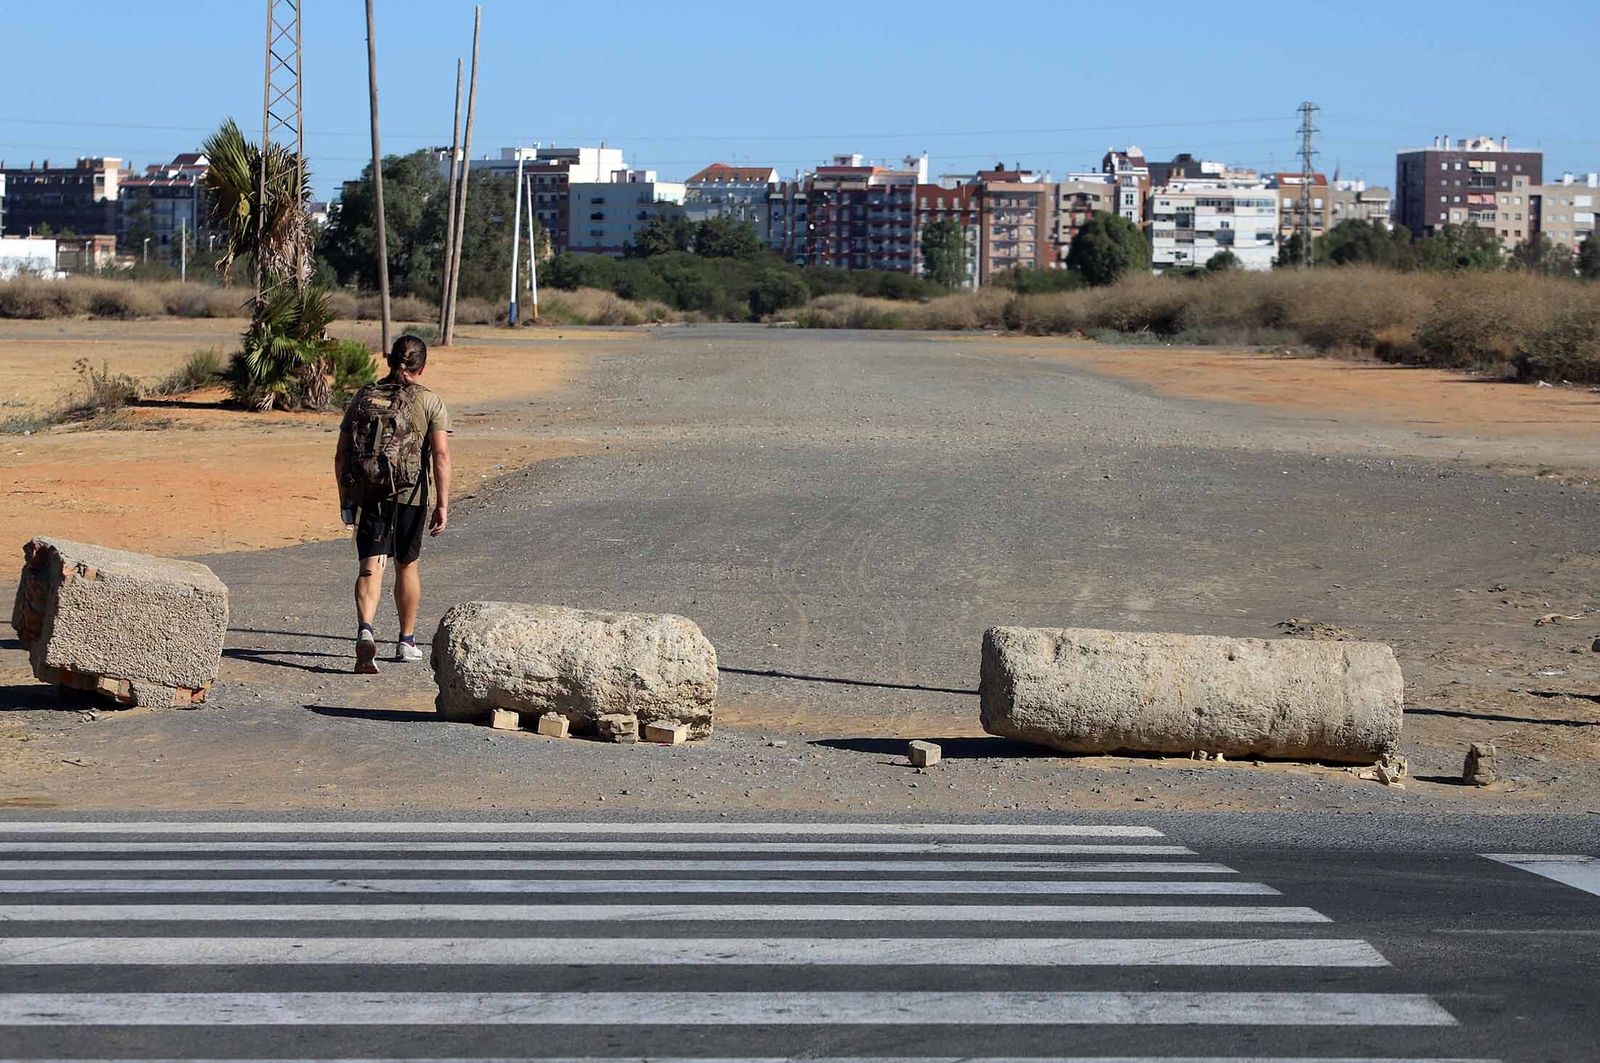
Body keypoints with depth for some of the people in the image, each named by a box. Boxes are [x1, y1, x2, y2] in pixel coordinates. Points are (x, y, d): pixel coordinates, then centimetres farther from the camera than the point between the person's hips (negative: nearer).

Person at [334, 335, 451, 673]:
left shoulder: (363, 398, 8)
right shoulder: (430, 403, 0)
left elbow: (341, 456, 7)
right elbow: (441, 454, -10)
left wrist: (344, 500, 15)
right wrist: (442, 505, -10)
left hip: (367, 493, 1)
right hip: (411, 494, -1)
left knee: (371, 567, -5)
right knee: (407, 565, 16)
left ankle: (365, 630, -30)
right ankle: (407, 641, 29)